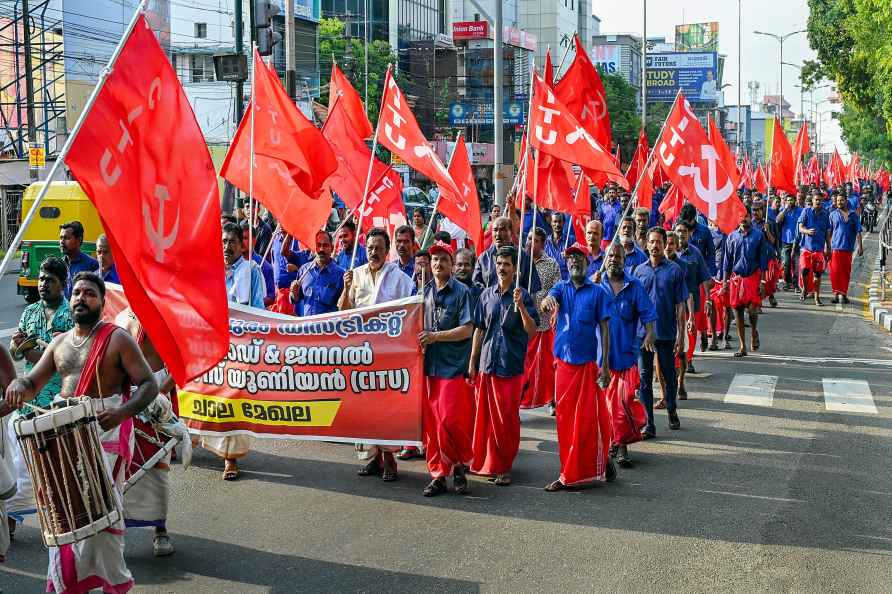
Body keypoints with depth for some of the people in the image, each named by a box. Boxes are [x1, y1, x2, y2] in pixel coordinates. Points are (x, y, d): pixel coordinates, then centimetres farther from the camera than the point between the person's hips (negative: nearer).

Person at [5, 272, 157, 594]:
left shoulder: (117, 339, -4)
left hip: (105, 432, -6)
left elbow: (149, 384, -8)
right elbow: (33, 382, 15)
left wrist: (121, 412, -27)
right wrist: (18, 384, -11)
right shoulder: (60, 343, 15)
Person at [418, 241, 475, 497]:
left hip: (453, 367, -5)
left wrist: (435, 336, -15)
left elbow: (467, 329, -9)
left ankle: (459, 466, 13)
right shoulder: (424, 291, 13)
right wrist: (419, 340, 3)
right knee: (430, 423, 4)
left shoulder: (461, 292, -2)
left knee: (450, 421, -10)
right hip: (428, 365, 5)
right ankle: (438, 475, 12)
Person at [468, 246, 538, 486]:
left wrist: (520, 306, -20)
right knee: (485, 416, 7)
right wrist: (472, 362, 12)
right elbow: (479, 329, 14)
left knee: (507, 417, -1)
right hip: (486, 364, 3)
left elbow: (532, 331, -7)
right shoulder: (487, 294, 9)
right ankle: (484, 461, 19)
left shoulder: (522, 295, -1)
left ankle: (503, 466, 9)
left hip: (511, 366, -3)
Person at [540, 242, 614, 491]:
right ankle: (569, 472, 15)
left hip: (588, 363, -3)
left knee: (590, 418, -3)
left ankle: (602, 460, 15)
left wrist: (605, 364, -7)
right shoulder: (561, 288, 8)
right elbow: (547, 301, -14)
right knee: (565, 418, 6)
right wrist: (548, 301, -39)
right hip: (564, 362, 3)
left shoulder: (598, 292, 0)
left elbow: (604, 328, -1)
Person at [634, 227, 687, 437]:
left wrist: (681, 335, -6)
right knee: (645, 379, 1)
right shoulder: (639, 270, 6)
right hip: (642, 332, 2)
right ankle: (649, 424, 5)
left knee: (669, 376, 12)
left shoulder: (674, 270, -2)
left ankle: (672, 412, 36)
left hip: (666, 333, -2)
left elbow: (680, 305, -2)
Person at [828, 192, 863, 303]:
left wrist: (860, 246, 1)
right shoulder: (833, 214, 8)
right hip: (835, 247, -1)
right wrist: (828, 247, 5)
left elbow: (858, 231, 8)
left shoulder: (853, 215, 8)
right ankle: (836, 293, 0)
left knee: (846, 272, 4)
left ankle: (843, 294, 13)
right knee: (835, 271, -6)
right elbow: (829, 232, 9)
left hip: (848, 247, 1)